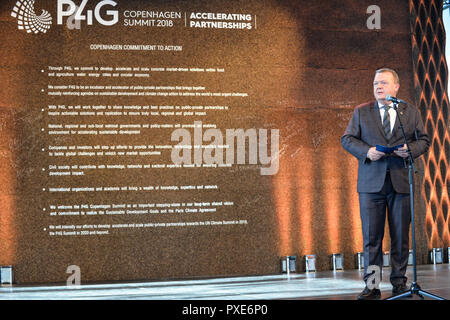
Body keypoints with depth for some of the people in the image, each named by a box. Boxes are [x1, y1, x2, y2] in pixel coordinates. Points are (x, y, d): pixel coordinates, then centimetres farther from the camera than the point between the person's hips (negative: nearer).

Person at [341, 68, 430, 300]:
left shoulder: (411, 113, 11)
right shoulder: (361, 112, 10)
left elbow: (423, 140, 12)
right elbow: (347, 139, 6)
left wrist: (411, 149, -10)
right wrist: (366, 151, -11)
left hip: (401, 182, 1)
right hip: (371, 182, 0)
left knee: (401, 236, 4)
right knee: (371, 236, -1)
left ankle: (399, 282, 15)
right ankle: (371, 286, 4)